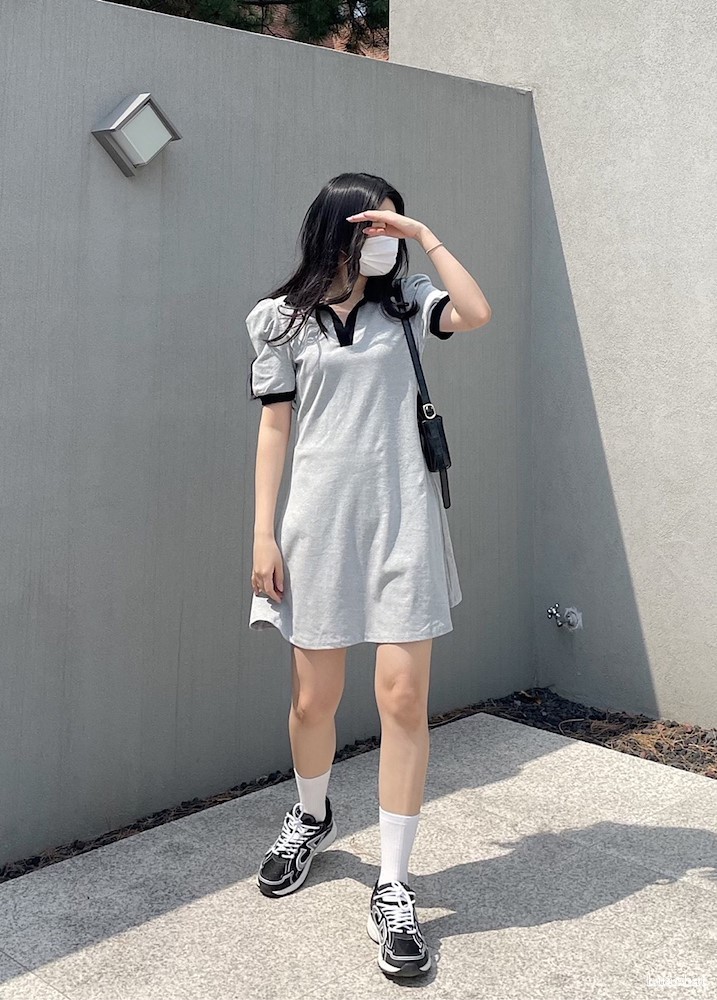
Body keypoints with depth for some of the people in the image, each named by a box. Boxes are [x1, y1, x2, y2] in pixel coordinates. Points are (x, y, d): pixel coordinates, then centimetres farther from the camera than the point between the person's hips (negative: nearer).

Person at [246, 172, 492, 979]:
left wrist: (425, 235, -3)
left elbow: (477, 313, -10)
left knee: (403, 698, -5)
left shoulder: (404, 304, 10)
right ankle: (312, 818, 40)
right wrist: (264, 534, -1)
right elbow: (274, 426, 4)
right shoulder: (284, 317, 6)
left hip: (402, 518, 1)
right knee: (313, 696, 8)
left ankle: (393, 889, 6)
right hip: (320, 519, 0)